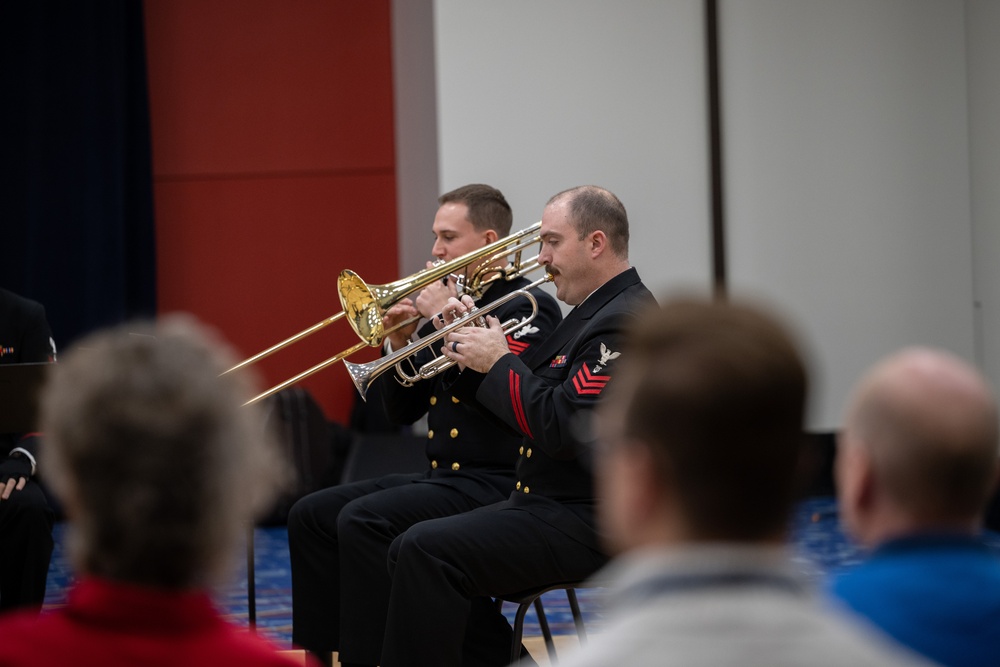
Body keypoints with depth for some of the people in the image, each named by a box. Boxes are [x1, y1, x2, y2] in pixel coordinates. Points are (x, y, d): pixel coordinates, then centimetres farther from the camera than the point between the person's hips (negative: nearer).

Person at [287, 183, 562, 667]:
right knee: (311, 516, 2)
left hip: (496, 482, -9)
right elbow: (402, 410, 17)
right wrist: (399, 344, -1)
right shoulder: (452, 302, 16)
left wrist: (445, 320, -16)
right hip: (441, 476, 9)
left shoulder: (529, 308, -8)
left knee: (363, 520, -27)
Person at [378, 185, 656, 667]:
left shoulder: (625, 321, -17)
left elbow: (563, 432, -25)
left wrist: (498, 363, -15)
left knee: (426, 553, -20)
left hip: (589, 521, -11)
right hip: (547, 503, 11)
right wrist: (474, 357, 4)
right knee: (412, 551, 6)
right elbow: (530, 411, 19)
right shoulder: (594, 312, 18)